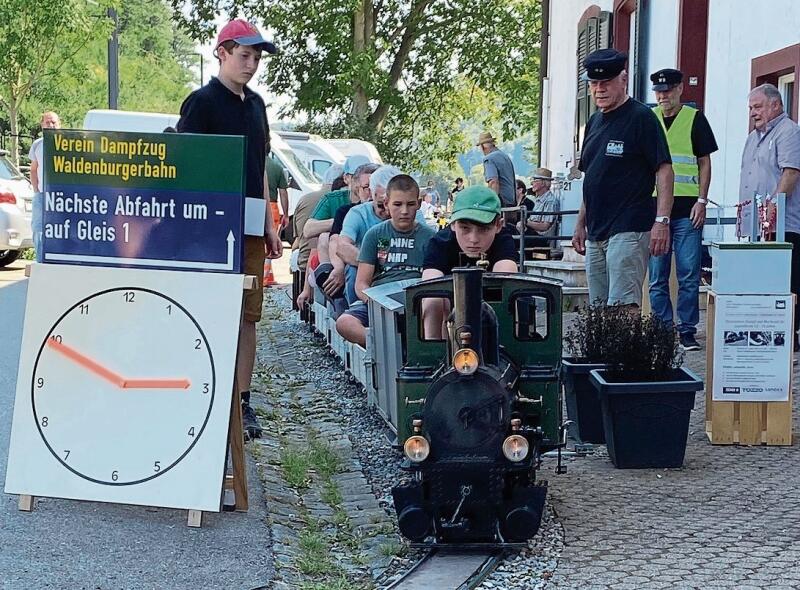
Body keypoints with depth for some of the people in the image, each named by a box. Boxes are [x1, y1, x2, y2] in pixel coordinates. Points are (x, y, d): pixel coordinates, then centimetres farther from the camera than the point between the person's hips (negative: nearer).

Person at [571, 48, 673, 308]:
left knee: (623, 307, -15)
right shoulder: (595, 121, 18)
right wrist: (581, 223, 20)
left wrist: (662, 221, -20)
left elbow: (664, 172, -11)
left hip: (629, 230, -8)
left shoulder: (641, 117, -6)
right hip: (595, 233, 8)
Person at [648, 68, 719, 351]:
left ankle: (687, 331, 5)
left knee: (689, 275, -2)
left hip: (687, 209, -2)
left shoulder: (694, 118, 5)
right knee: (657, 277, 5)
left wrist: (701, 201, -4)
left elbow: (705, 161, 6)